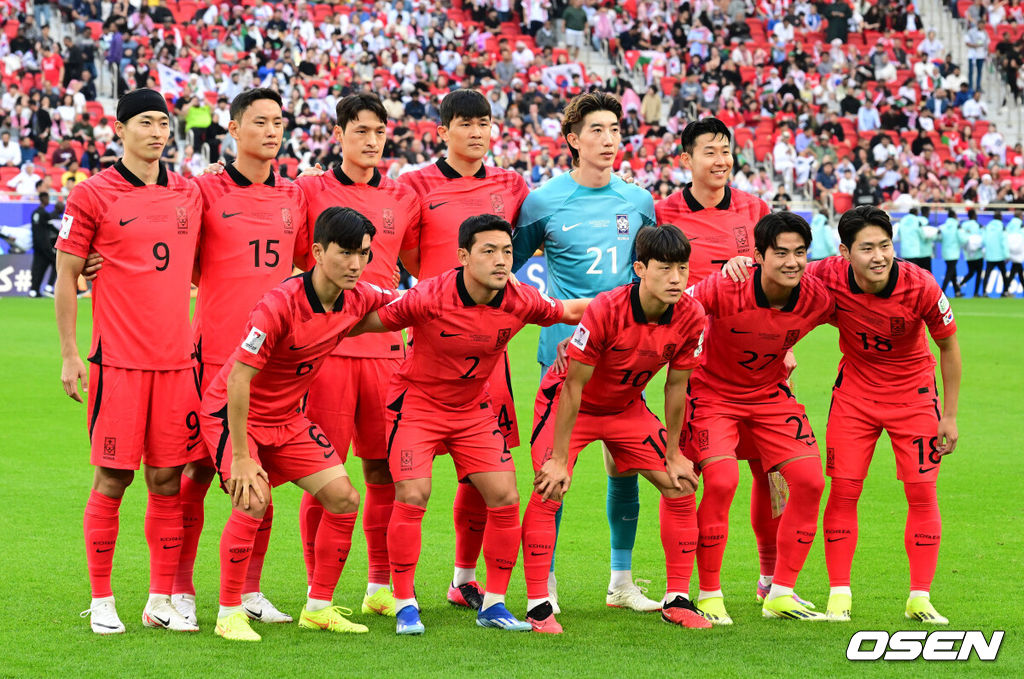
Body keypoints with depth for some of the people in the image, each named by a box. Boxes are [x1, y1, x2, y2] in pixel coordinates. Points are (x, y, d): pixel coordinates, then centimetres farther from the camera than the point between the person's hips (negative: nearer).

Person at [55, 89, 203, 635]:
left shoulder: (189, 194, 11)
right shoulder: (93, 195, -3)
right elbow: (66, 276, -1)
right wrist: (69, 354, -4)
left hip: (176, 359, 4)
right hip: (118, 359, -4)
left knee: (168, 480, 5)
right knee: (112, 479, -2)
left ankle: (161, 600, 12)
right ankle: (101, 601, 6)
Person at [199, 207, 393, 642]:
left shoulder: (357, 300, -9)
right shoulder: (279, 305, -30)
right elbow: (238, 380, -28)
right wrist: (241, 457, -27)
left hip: (288, 418, 7)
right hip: (232, 414, -7)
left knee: (344, 498, 0)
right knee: (254, 499, -27)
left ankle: (318, 608, 13)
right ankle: (229, 614, -13)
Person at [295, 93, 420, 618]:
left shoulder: (403, 198, 12)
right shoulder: (309, 191, 2)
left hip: (385, 346, 3)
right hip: (325, 346, -3)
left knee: (385, 467, 6)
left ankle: (381, 585, 15)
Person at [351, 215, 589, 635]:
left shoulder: (520, 301, -14)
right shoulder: (429, 298, -26)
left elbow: (566, 312, 7)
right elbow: (373, 322, -13)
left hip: (473, 408, 4)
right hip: (417, 402, -4)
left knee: (505, 497, -5)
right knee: (412, 497, -16)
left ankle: (493, 604, 9)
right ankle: (405, 605, -3)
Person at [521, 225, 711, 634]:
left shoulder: (690, 317, -19)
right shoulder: (605, 310, -33)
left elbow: (676, 387, -5)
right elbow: (573, 386, -26)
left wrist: (673, 454, 0)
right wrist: (560, 459, -24)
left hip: (626, 407, 5)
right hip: (568, 403, -5)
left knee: (680, 487, -2)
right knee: (549, 490, -21)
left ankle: (677, 600, 9)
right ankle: (538, 606, -13)